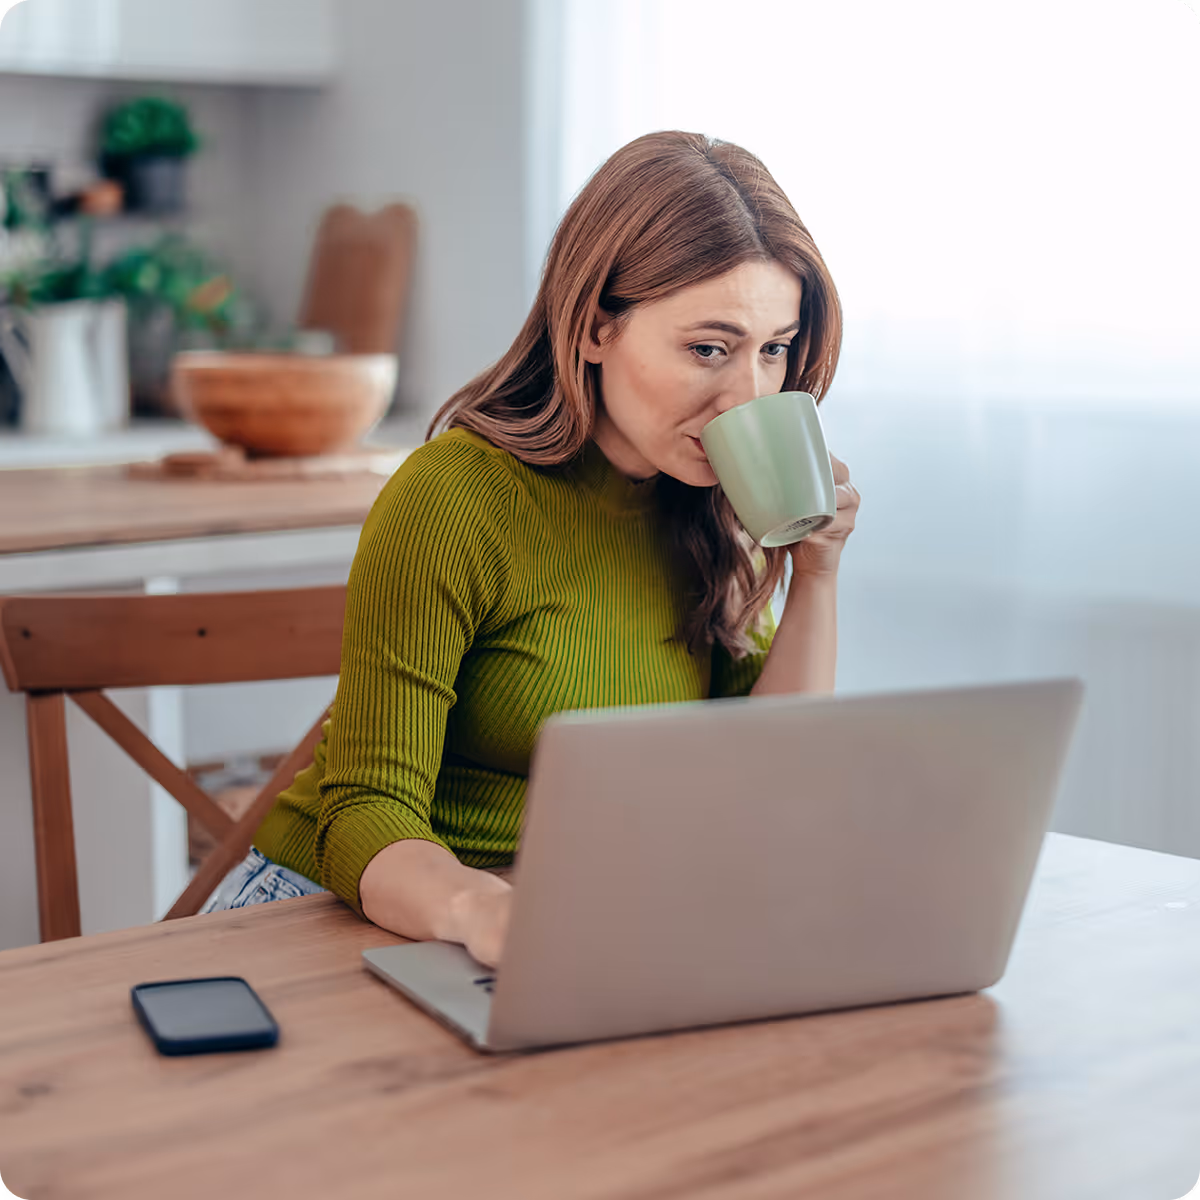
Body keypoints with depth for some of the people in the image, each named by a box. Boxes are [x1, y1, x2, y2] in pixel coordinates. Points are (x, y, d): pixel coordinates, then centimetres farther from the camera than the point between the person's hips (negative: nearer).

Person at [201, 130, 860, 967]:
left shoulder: (712, 505, 2)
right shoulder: (453, 500, -18)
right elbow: (368, 820, -20)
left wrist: (817, 576, -7)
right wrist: (479, 909, -42)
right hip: (339, 917, -4)